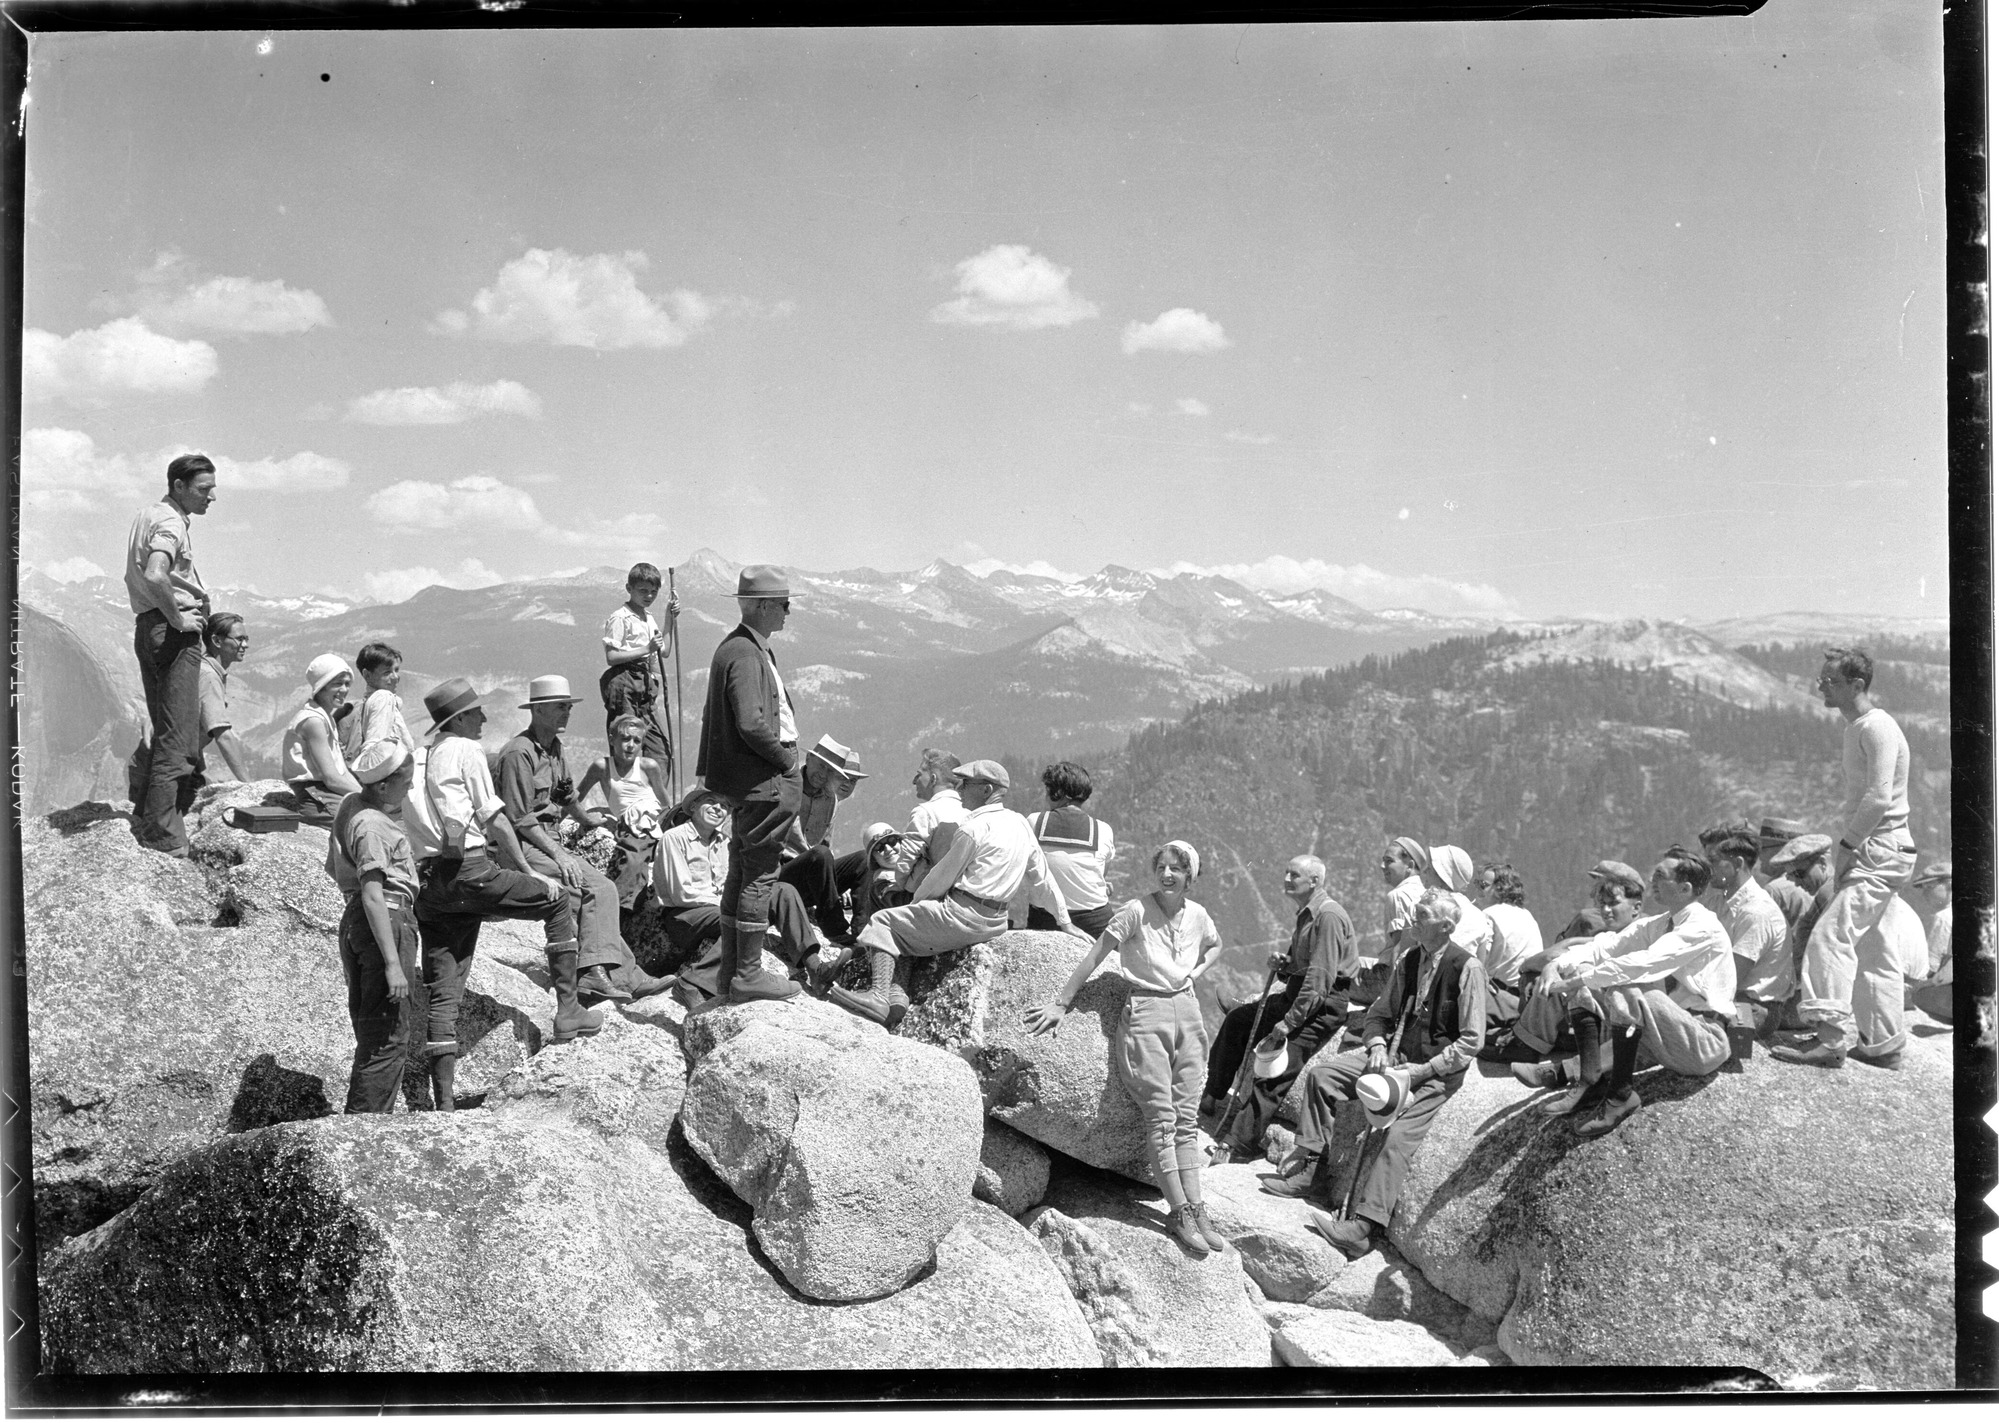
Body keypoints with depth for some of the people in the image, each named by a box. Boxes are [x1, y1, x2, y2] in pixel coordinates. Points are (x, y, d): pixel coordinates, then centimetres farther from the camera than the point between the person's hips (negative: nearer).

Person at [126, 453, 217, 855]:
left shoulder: (149, 516, 18)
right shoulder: (170, 523, -14)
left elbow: (138, 576, 30)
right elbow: (155, 576, -32)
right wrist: (178, 619, -19)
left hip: (148, 627, 10)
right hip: (174, 633, -10)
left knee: (164, 731, 17)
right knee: (178, 738, -9)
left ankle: (145, 818, 23)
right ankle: (162, 836, -9)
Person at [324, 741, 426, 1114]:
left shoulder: (350, 805, 12)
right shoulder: (371, 826, -18)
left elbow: (333, 868, 24)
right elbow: (373, 897, -24)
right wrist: (393, 963, -27)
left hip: (355, 921, 10)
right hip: (387, 921, -10)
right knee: (389, 1038, -6)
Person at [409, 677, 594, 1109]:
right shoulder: (465, 750, 2)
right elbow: (494, 819, -2)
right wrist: (528, 873, 3)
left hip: (429, 882, 7)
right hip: (469, 869, -7)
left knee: (442, 992, 5)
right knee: (557, 899, 9)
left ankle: (442, 1101, 2)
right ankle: (567, 1011, 4)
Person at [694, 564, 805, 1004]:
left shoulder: (734, 647, 15)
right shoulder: (746, 655, -18)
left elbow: (713, 716, 21)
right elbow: (752, 725, -26)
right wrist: (788, 759, -13)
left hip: (743, 783, 11)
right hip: (761, 782, -11)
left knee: (741, 875, 14)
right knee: (760, 877, -4)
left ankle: (731, 972, 21)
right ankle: (749, 975, 2)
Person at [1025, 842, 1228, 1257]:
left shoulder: (1197, 915, 6)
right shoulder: (1136, 912, -9)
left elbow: (1215, 945, 30)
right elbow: (1094, 957, -8)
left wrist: (1196, 971, 11)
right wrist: (1061, 1004, -9)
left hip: (1187, 1010, 5)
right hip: (1146, 1012, -5)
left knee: (1187, 1118, 3)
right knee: (1162, 1117, -9)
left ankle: (1197, 1210, 2)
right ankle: (1181, 1212, -9)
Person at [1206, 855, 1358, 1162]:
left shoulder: (1328, 917, -18)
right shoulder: (1305, 915, 14)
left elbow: (1320, 979, -24)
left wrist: (1288, 1022, -25)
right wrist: (1283, 963, 0)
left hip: (1324, 1005, -10)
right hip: (1298, 994, 10)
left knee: (1279, 1068, -15)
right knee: (1237, 1018, 6)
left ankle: (1243, 1142, -13)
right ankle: (1211, 1096, 14)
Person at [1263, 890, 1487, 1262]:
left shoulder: (1467, 967, -14)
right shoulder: (1409, 959, 7)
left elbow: (1472, 1041, -15)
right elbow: (1380, 1012, 17)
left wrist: (1421, 1071, -19)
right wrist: (1377, 1046, -5)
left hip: (1437, 1072, -8)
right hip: (1397, 1057, 8)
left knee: (1397, 1137, -27)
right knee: (1321, 1072, -3)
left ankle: (1362, 1228, -32)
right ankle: (1312, 1168, 3)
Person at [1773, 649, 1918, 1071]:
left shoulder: (1877, 728, -14)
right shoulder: (1859, 729, 17)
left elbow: (1879, 798, -23)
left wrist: (1847, 845, -18)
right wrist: (1848, 847, 11)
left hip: (1882, 851, -11)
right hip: (1872, 850, 11)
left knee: (1831, 935, -17)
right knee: (1870, 949, 15)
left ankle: (1834, 1039, -20)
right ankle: (1884, 1045, 22)